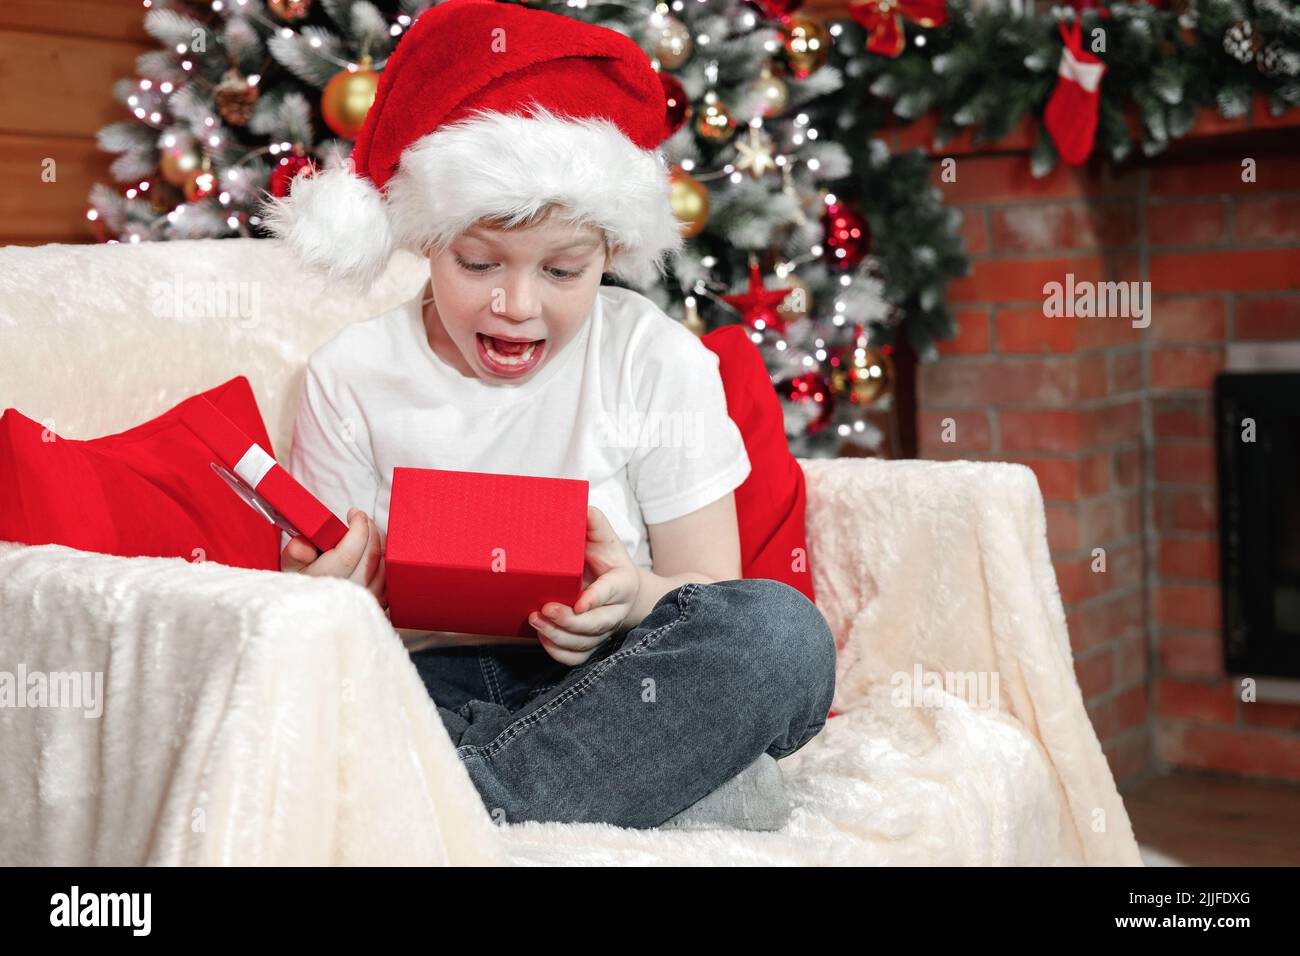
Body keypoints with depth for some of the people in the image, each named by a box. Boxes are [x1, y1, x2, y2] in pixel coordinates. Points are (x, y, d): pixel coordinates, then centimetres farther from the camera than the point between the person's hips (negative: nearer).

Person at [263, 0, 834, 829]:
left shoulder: (657, 360, -3)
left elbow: (712, 595, -1)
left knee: (781, 630, -32)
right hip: (430, 690, 0)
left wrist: (638, 600, -26)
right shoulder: (352, 379, 0)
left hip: (606, 685, 1)